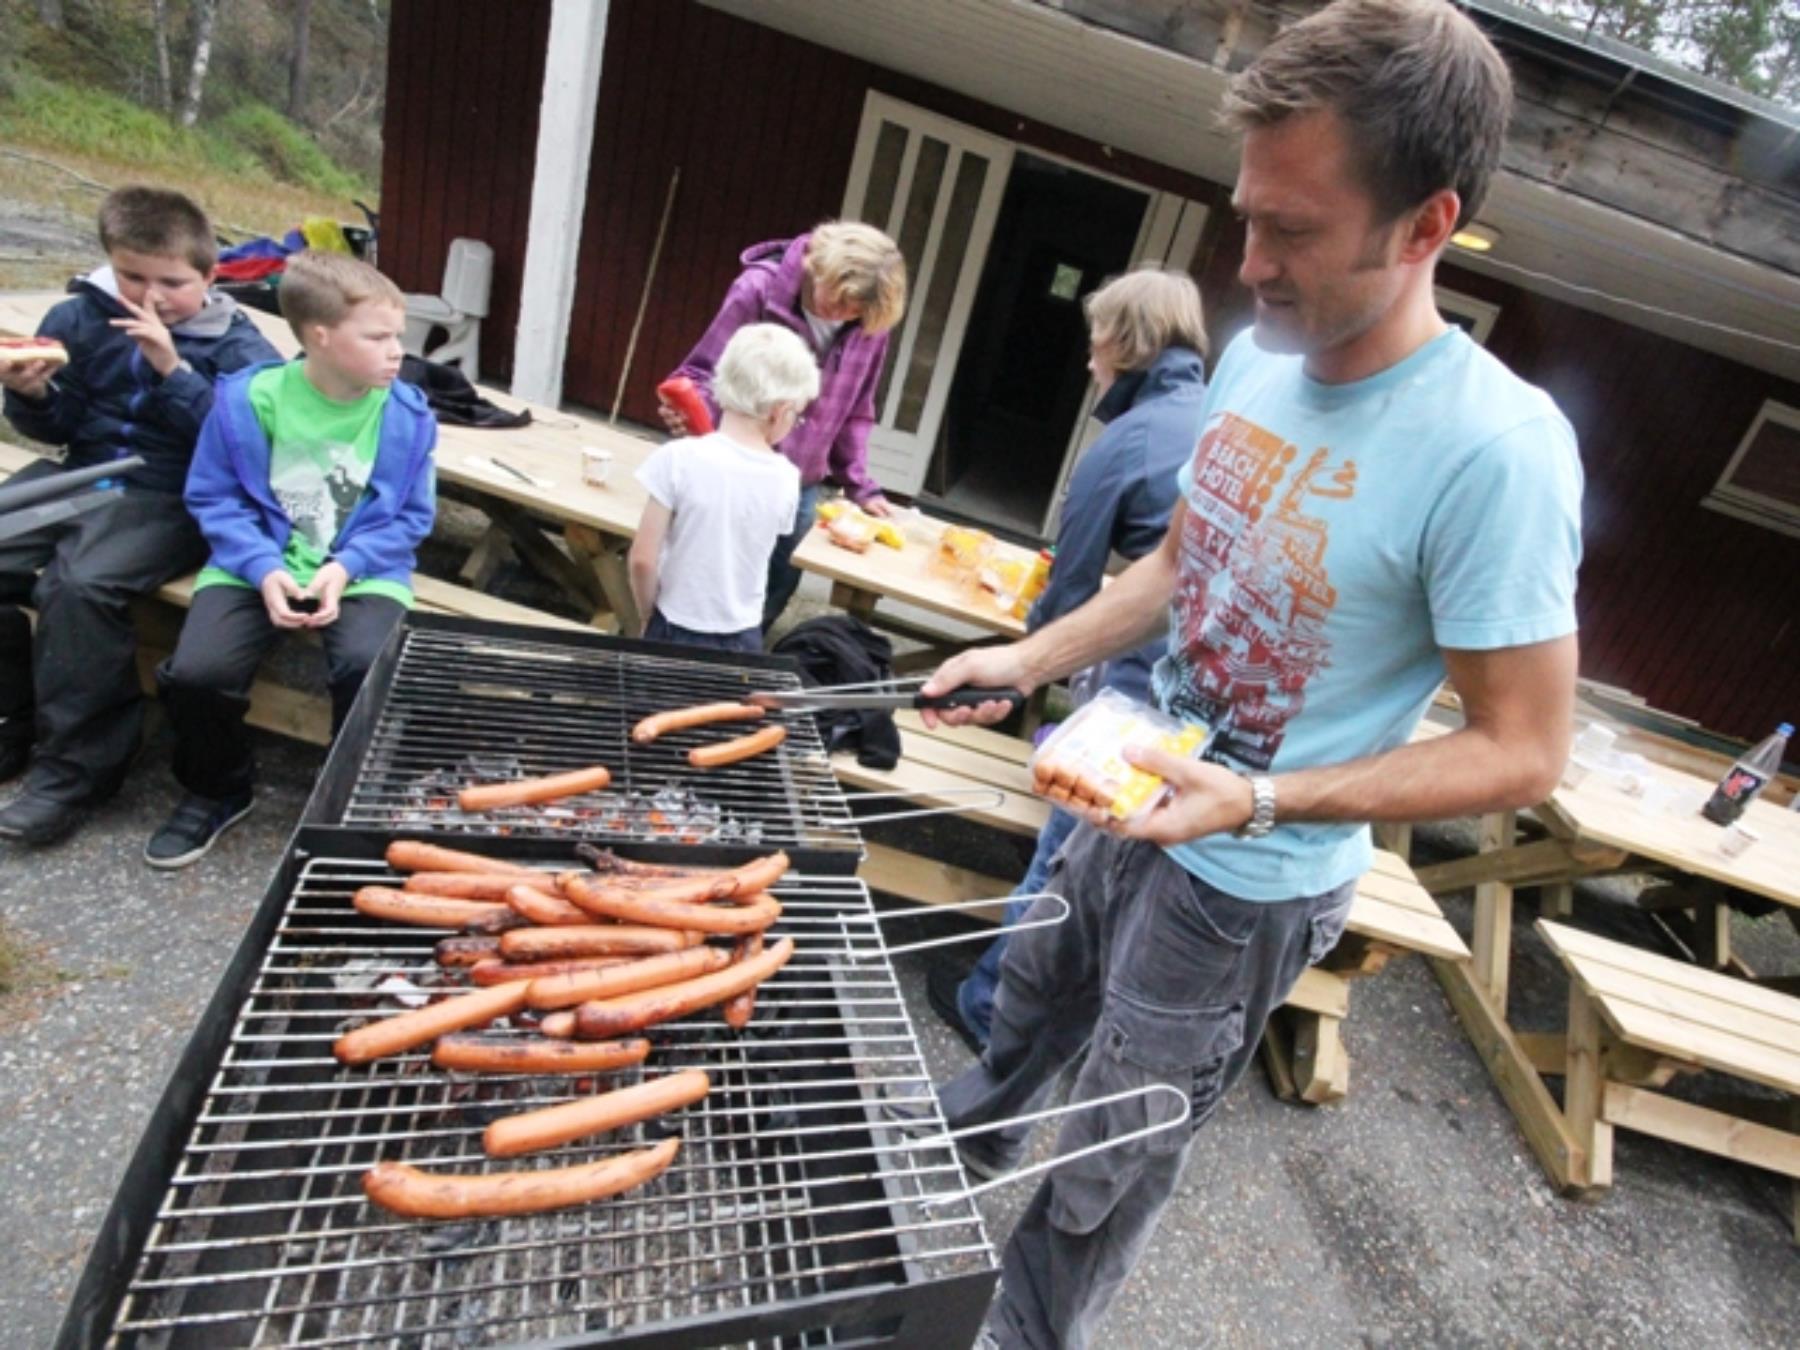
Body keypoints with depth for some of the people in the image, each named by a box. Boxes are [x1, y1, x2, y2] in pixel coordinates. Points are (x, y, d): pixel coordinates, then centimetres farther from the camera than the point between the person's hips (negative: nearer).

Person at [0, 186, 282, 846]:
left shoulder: (237, 345, -4)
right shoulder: (78, 317, 9)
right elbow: (58, 428, 16)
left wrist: (172, 369, -23)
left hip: (173, 496, -6)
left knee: (78, 585, -29)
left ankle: (76, 765, -14)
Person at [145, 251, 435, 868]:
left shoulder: (406, 415, -5)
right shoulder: (248, 398, -7)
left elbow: (410, 517, -1)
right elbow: (213, 498, 0)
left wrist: (346, 567, -15)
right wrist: (264, 569, -16)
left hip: (363, 572, 0)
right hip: (261, 565, 1)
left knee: (369, 667, -30)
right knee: (195, 671, -20)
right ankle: (217, 791, 13)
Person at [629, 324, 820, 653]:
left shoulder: (679, 459, -16)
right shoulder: (786, 479, -8)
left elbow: (643, 558, -13)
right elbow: (750, 555, 5)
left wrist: (649, 617, 2)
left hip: (677, 632, -2)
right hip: (743, 639, 2)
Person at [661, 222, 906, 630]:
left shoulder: (871, 323, -4)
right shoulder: (759, 290, -16)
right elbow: (705, 371, -11)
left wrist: (859, 483, 5)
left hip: (800, 491, 4)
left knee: (769, 601, 12)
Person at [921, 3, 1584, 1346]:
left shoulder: (1495, 450, -27)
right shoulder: (1258, 355, -5)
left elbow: (1524, 753, -21)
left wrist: (1263, 802, -31)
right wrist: (1028, 658, -1)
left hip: (1246, 887, -7)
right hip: (1131, 809, 7)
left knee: (1109, 1167, 15)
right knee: (1032, 1004, 31)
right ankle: (970, 1139, 64)